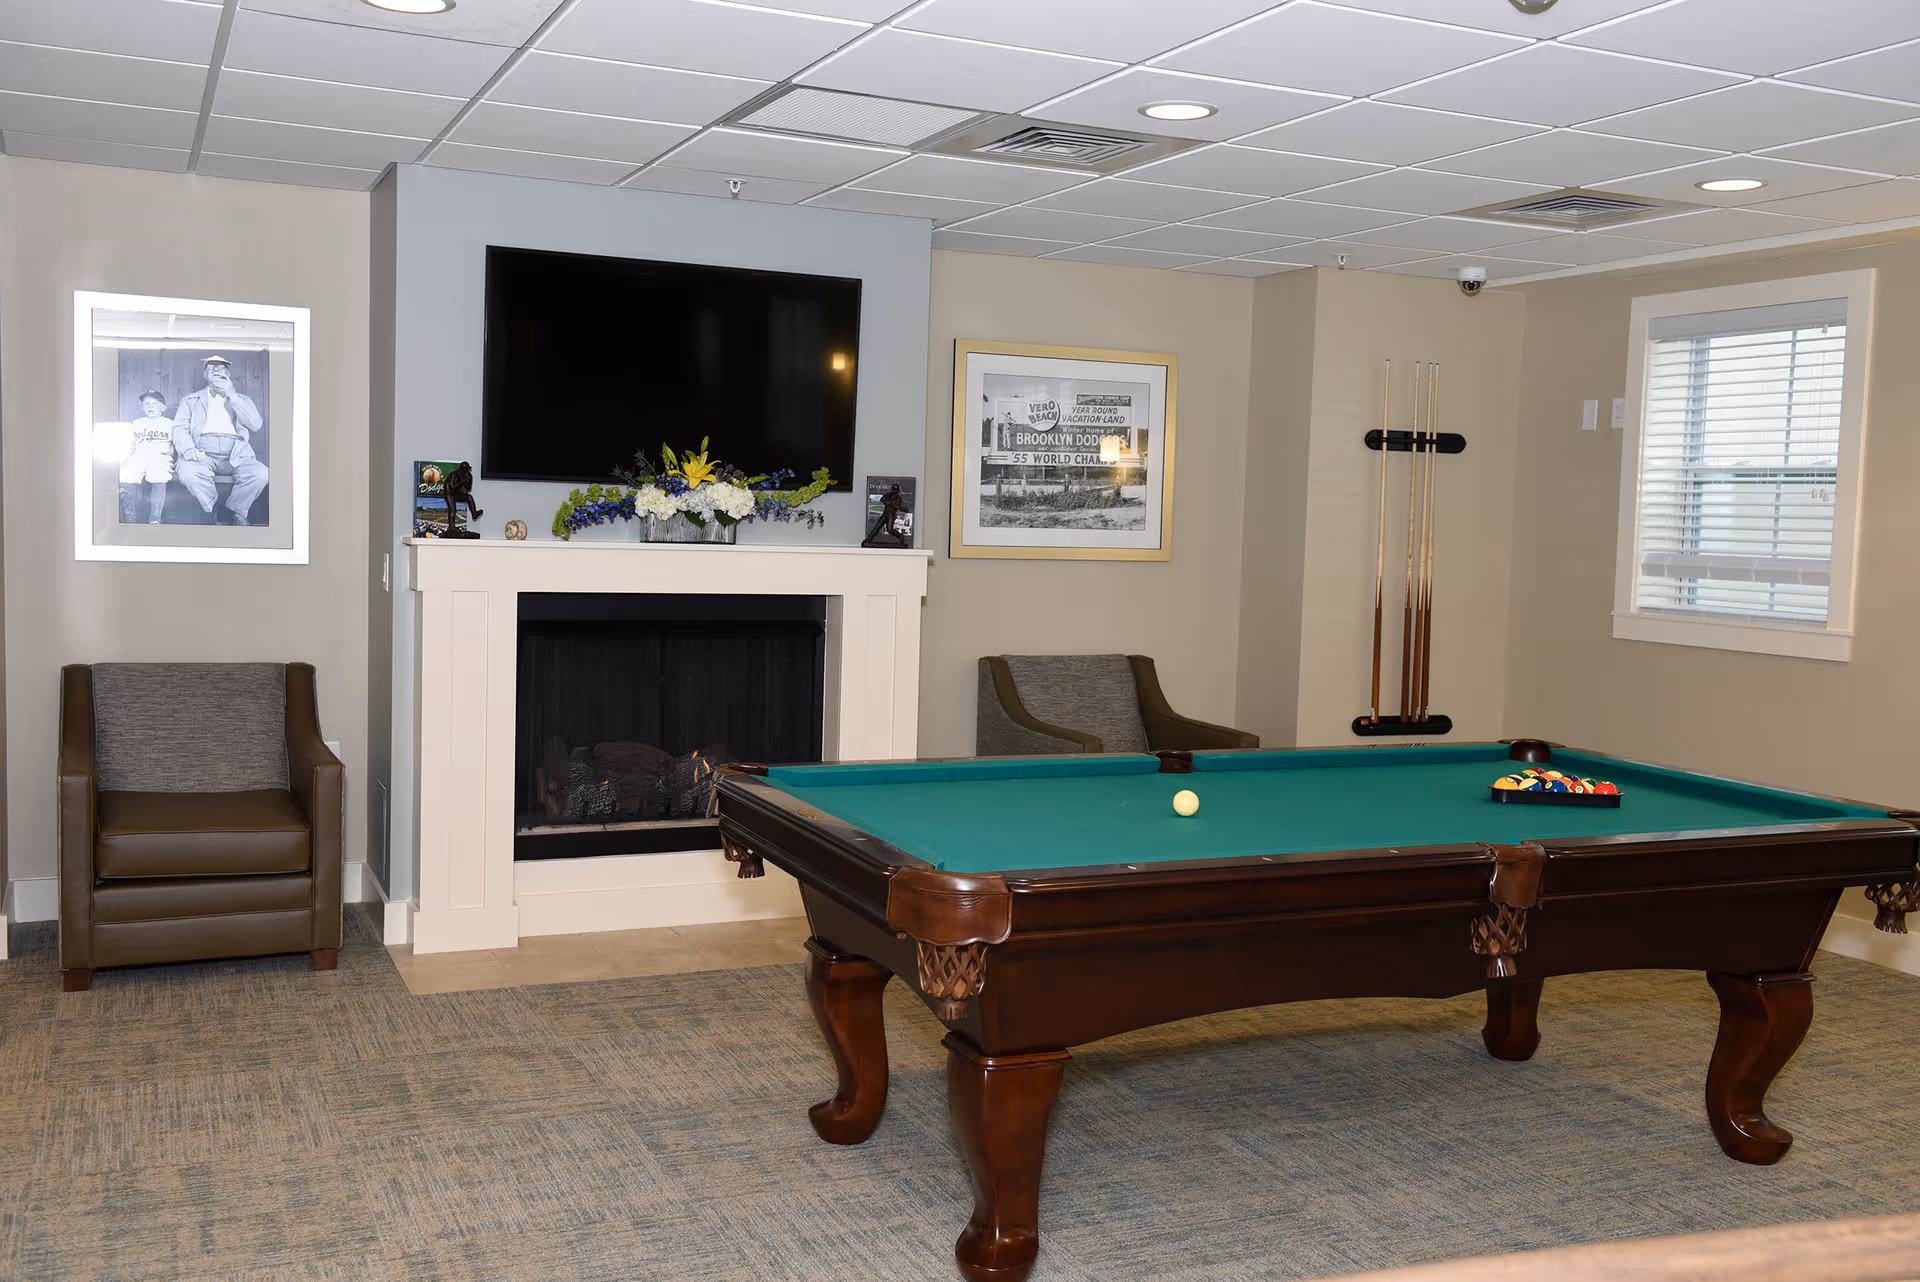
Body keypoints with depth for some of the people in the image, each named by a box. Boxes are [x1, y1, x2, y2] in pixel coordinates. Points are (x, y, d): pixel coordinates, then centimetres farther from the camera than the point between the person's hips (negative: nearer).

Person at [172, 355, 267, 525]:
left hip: (235, 456, 1)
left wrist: (232, 396, -2)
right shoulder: (191, 400, 22)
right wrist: (188, 449, -14)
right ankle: (215, 515, -16)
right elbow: (180, 428, 8)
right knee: (188, 472, -37)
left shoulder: (241, 399, 23)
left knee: (260, 473, -32)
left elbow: (256, 425, 4)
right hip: (202, 455, -1)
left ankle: (234, 513, -10)